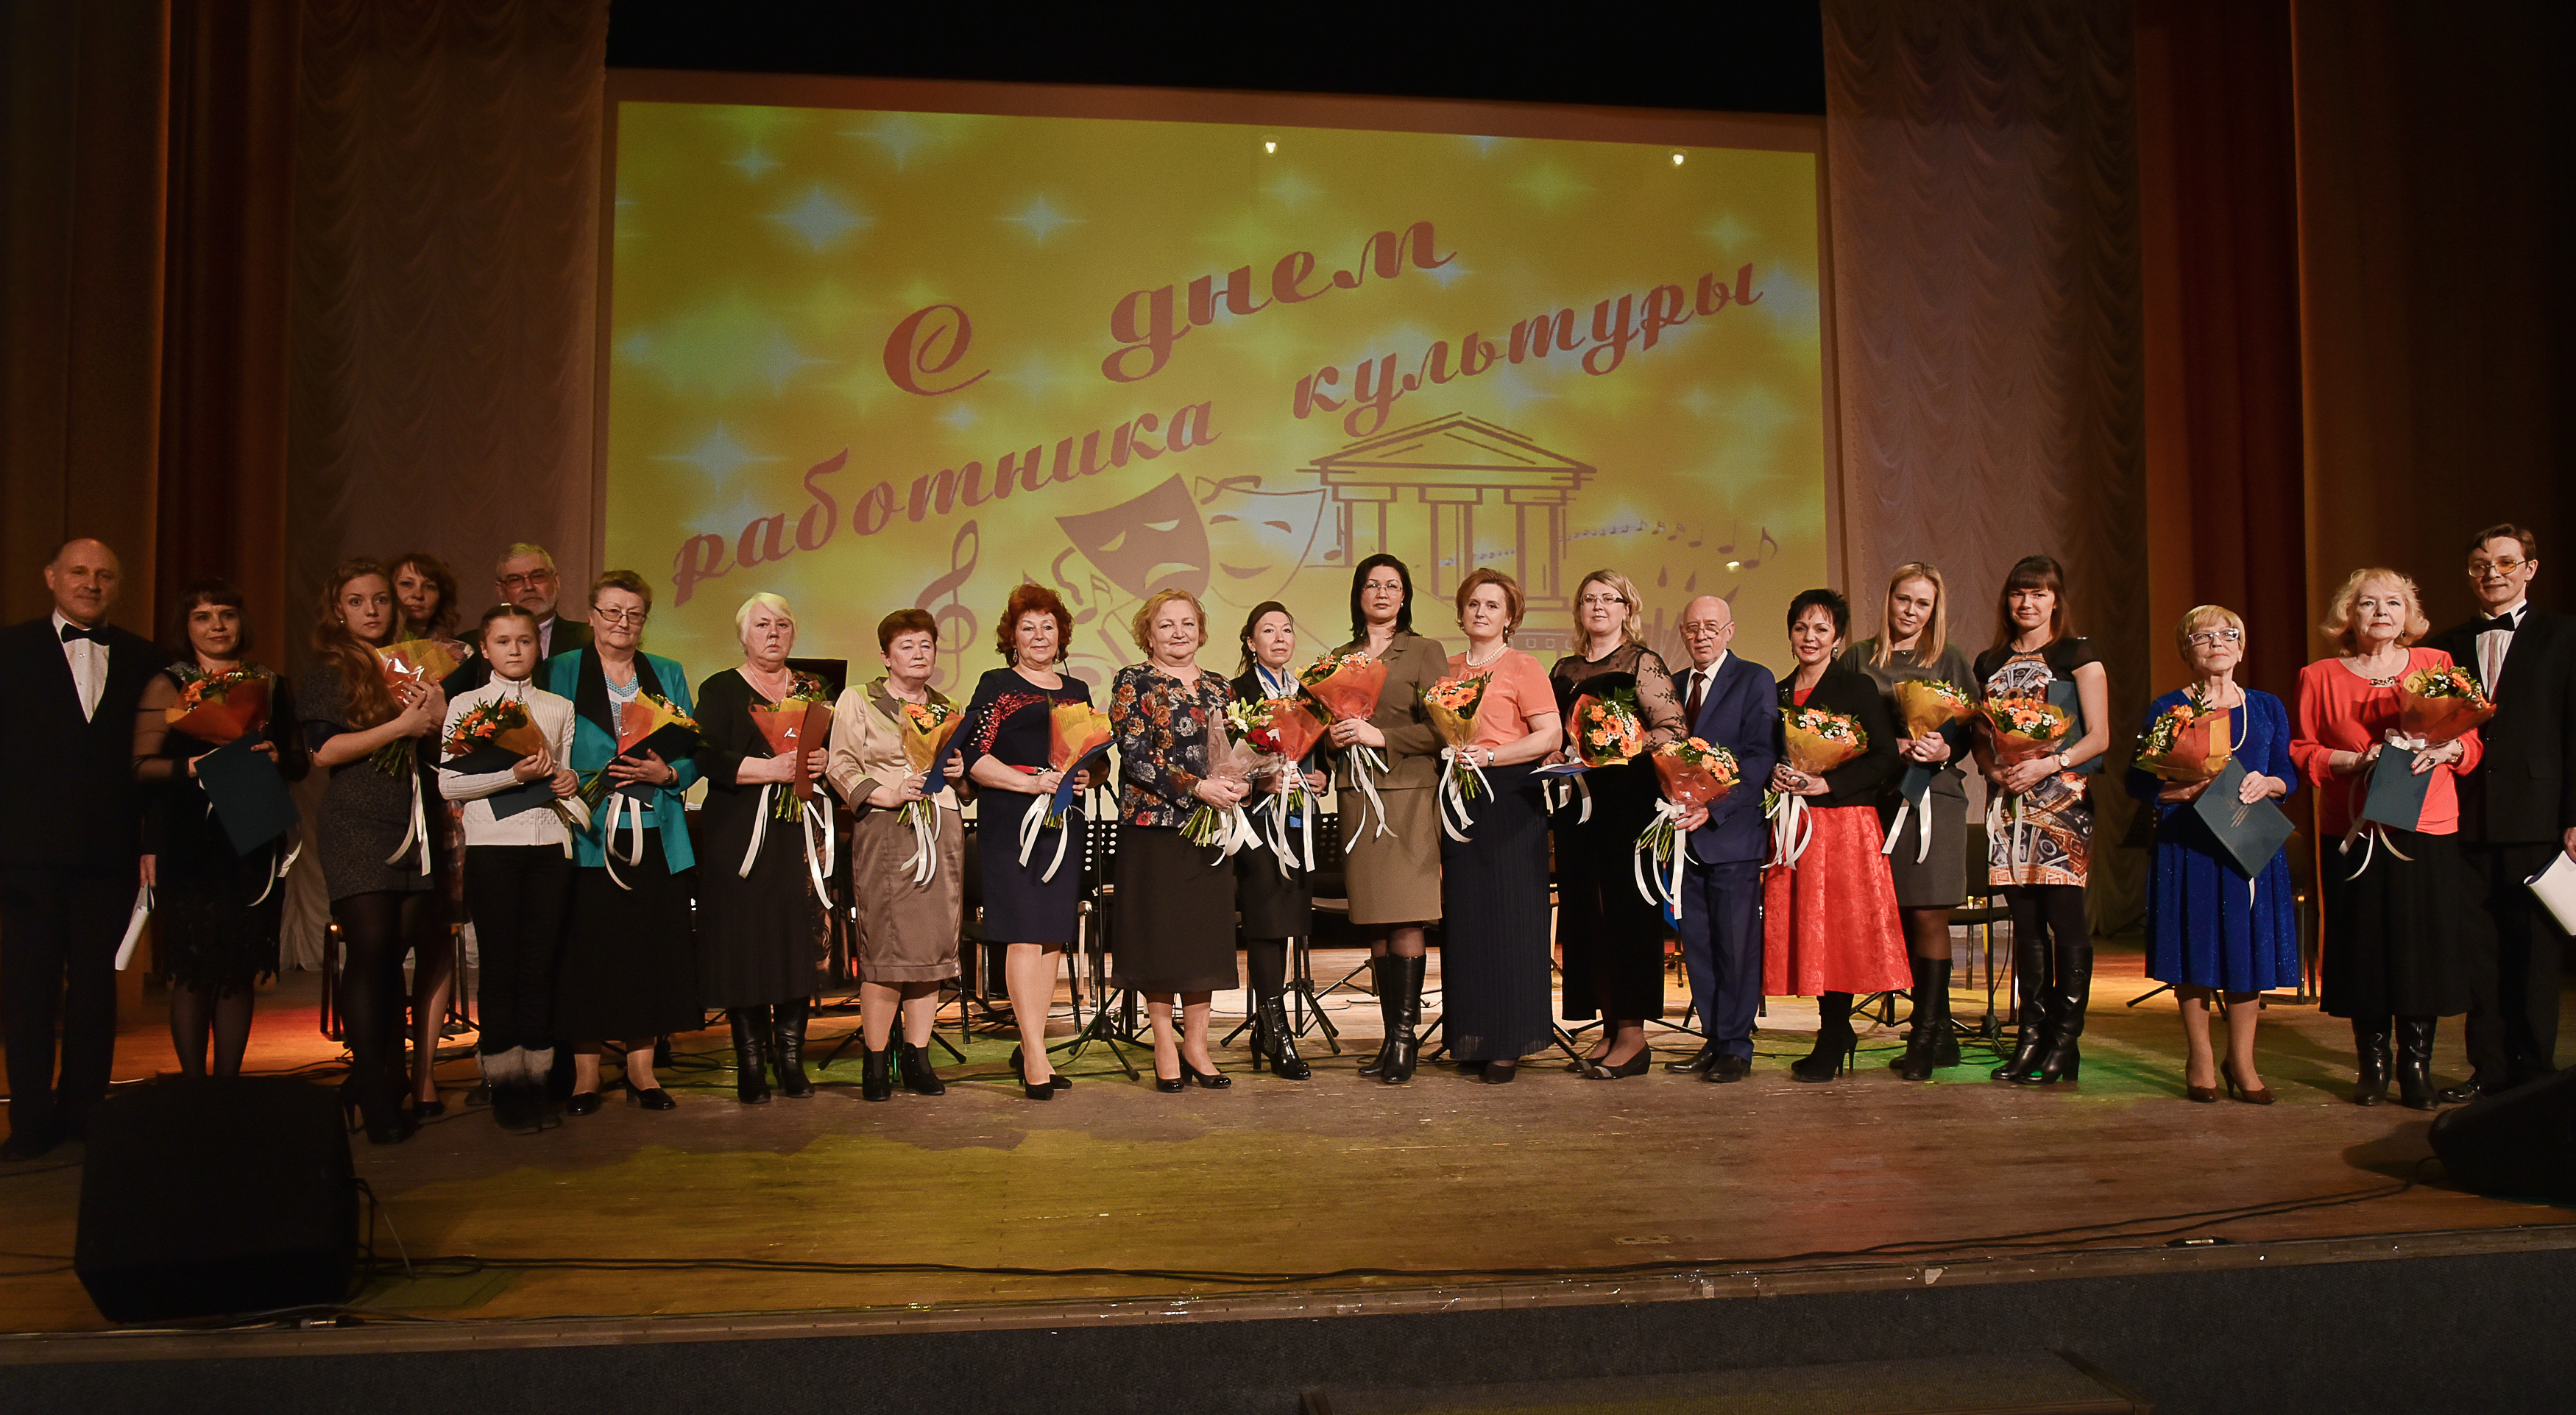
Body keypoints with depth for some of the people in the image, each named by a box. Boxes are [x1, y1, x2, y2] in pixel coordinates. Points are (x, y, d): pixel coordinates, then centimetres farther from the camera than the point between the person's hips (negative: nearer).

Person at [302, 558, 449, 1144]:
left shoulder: (415, 670, 18)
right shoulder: (328, 674, 4)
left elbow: (437, 752, 19)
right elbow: (324, 750, -9)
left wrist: (440, 719, -2)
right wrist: (401, 725, -11)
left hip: (413, 829, 4)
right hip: (356, 826, -4)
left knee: (395, 954, 2)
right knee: (370, 947, -12)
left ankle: (383, 1082, 14)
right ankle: (375, 1095, -7)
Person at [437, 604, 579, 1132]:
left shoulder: (560, 708, 14)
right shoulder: (465, 705, 6)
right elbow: (449, 785, -2)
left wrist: (570, 780, -1)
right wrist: (514, 774, -14)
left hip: (551, 841, 2)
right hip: (492, 844, -2)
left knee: (542, 960, 1)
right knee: (500, 960, -1)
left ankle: (536, 1077, 8)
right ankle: (503, 1081, 7)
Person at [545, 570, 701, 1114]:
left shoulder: (668, 675, 15)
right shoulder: (561, 671, 7)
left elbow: (693, 754, 12)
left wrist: (666, 774, -8)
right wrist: (585, 780, -15)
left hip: (655, 835, 3)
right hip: (588, 834, -2)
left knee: (651, 947, 2)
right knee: (586, 950, -3)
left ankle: (641, 1068, 14)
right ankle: (585, 1073, 8)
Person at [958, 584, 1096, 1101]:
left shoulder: (1077, 691, 18)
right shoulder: (996, 686, 3)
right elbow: (973, 758, -6)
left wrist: (1088, 776, -1)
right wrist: (1033, 783, -17)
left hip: (1064, 824, 5)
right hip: (1010, 823, -5)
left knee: (1052, 936, 5)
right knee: (1024, 933, -10)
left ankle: (1030, 1047, 14)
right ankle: (1035, 1055, -9)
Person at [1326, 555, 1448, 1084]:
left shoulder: (1425, 651, 5)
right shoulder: (1338, 658, 17)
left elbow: (1440, 728, -3)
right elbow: (1323, 722, 22)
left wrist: (1381, 736, -12)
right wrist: (1333, 736, 0)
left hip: (1409, 792, -4)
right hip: (1358, 795, 4)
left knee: (1405, 917, -10)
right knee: (1374, 921, 3)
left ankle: (1406, 1036, -6)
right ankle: (1392, 1034, 9)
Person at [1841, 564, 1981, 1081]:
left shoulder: (1950, 661, 9)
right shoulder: (1858, 659, 11)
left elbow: (1970, 729, 5)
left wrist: (1945, 751, -15)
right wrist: (1893, 746, -8)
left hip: (1935, 795, -2)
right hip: (1878, 796, 2)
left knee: (1928, 915, -8)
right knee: (1899, 920, 3)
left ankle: (1925, 1035, -1)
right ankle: (1939, 1033, 14)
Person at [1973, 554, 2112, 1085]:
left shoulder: (2076, 656, 2)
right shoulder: (1990, 663, 16)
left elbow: (2099, 737, -3)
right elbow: (1980, 737, 18)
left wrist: (2048, 765, -15)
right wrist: (1992, 768, -2)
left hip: (2062, 798, -4)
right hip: (2009, 802, 4)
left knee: (2065, 917, -7)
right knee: (2025, 921, 6)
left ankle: (2065, 1041, -2)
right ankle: (2030, 1035, 10)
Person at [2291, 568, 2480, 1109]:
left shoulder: (2438, 665, 9)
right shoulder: (2320, 677, 6)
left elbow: (2473, 741, 11)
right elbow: (2301, 751, 5)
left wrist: (2446, 749, -10)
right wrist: (2357, 761, -11)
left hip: (2428, 831, 1)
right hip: (2352, 834, 0)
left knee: (2424, 946, -1)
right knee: (2363, 948, 1)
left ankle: (2417, 1066, 10)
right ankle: (2373, 1064, 14)